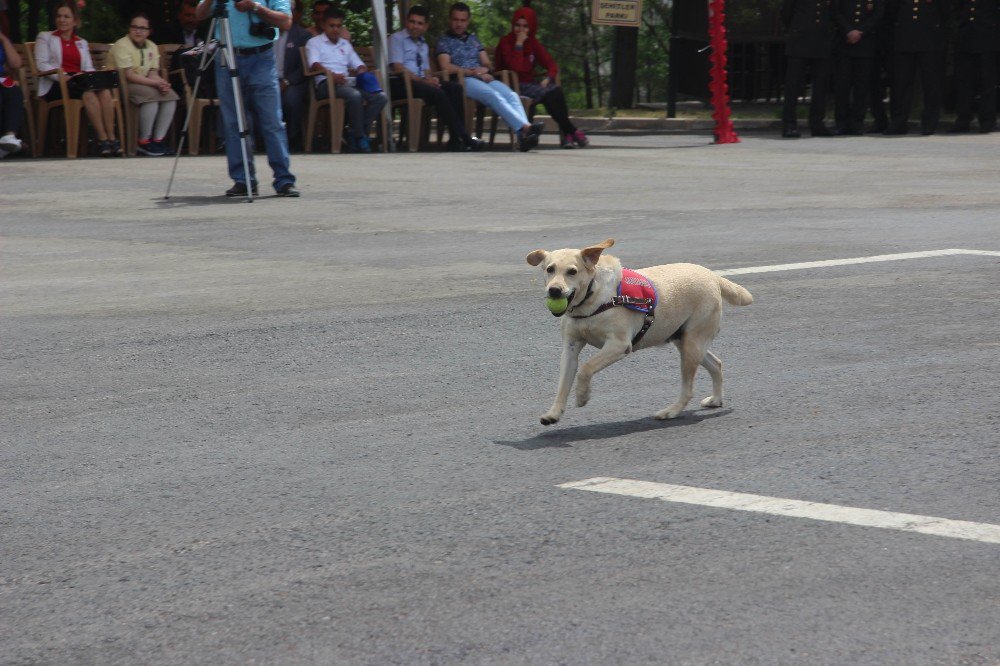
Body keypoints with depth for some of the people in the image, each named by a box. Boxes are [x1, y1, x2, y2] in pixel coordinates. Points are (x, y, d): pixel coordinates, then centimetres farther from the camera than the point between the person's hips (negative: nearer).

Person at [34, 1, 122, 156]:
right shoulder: (45, 37, 14)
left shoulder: (82, 43, 27)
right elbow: (42, 65, 0)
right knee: (88, 94, -35)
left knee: (104, 91, -30)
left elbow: (89, 68, 18)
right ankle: (103, 139, -37)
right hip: (56, 84, -4)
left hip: (80, 81, 4)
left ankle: (111, 138, -36)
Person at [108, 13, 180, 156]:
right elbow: (129, 75, -20)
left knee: (170, 95, -15)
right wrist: (155, 83, -24)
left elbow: (153, 73, 4)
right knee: (151, 94, -32)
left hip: (144, 84, 7)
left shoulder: (152, 47, 11)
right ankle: (143, 142, -23)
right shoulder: (122, 46, -13)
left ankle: (158, 139, -13)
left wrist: (161, 83, -20)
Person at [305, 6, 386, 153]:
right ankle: (359, 137, -25)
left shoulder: (345, 44, 30)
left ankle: (358, 134, -20)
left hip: (347, 82, 6)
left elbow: (359, 65, 24)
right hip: (326, 84, -6)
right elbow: (314, 64, -7)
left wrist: (363, 74, -2)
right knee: (354, 95, -36)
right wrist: (333, 75, -25)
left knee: (381, 97, -18)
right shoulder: (314, 43, 11)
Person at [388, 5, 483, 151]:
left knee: (455, 88, -17)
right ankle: (463, 137, -29)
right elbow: (398, 68, -10)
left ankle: (455, 139, -26)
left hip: (420, 81, 7)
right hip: (400, 84, -7)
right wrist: (423, 80, -17)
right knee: (438, 93, -30)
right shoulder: (396, 39, 2)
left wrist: (431, 79, -5)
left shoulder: (423, 44, 25)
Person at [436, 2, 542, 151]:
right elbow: (446, 67, -4)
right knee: (494, 96, -35)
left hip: (483, 77, 5)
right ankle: (524, 127, -53)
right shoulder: (444, 41, 12)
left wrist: (485, 69, -3)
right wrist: (475, 72, -9)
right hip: (462, 81, -5)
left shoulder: (474, 39, 29)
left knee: (511, 95, -26)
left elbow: (487, 64, 24)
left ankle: (523, 135, -49)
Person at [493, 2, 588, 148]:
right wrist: (519, 44, -19)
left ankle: (566, 133, -31)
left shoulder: (533, 43, 12)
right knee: (546, 94, -29)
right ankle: (572, 131, -24)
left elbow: (552, 65, 7)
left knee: (556, 90, -25)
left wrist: (547, 79, -12)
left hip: (529, 84, 5)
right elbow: (516, 68, -19)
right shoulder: (506, 42, -5)